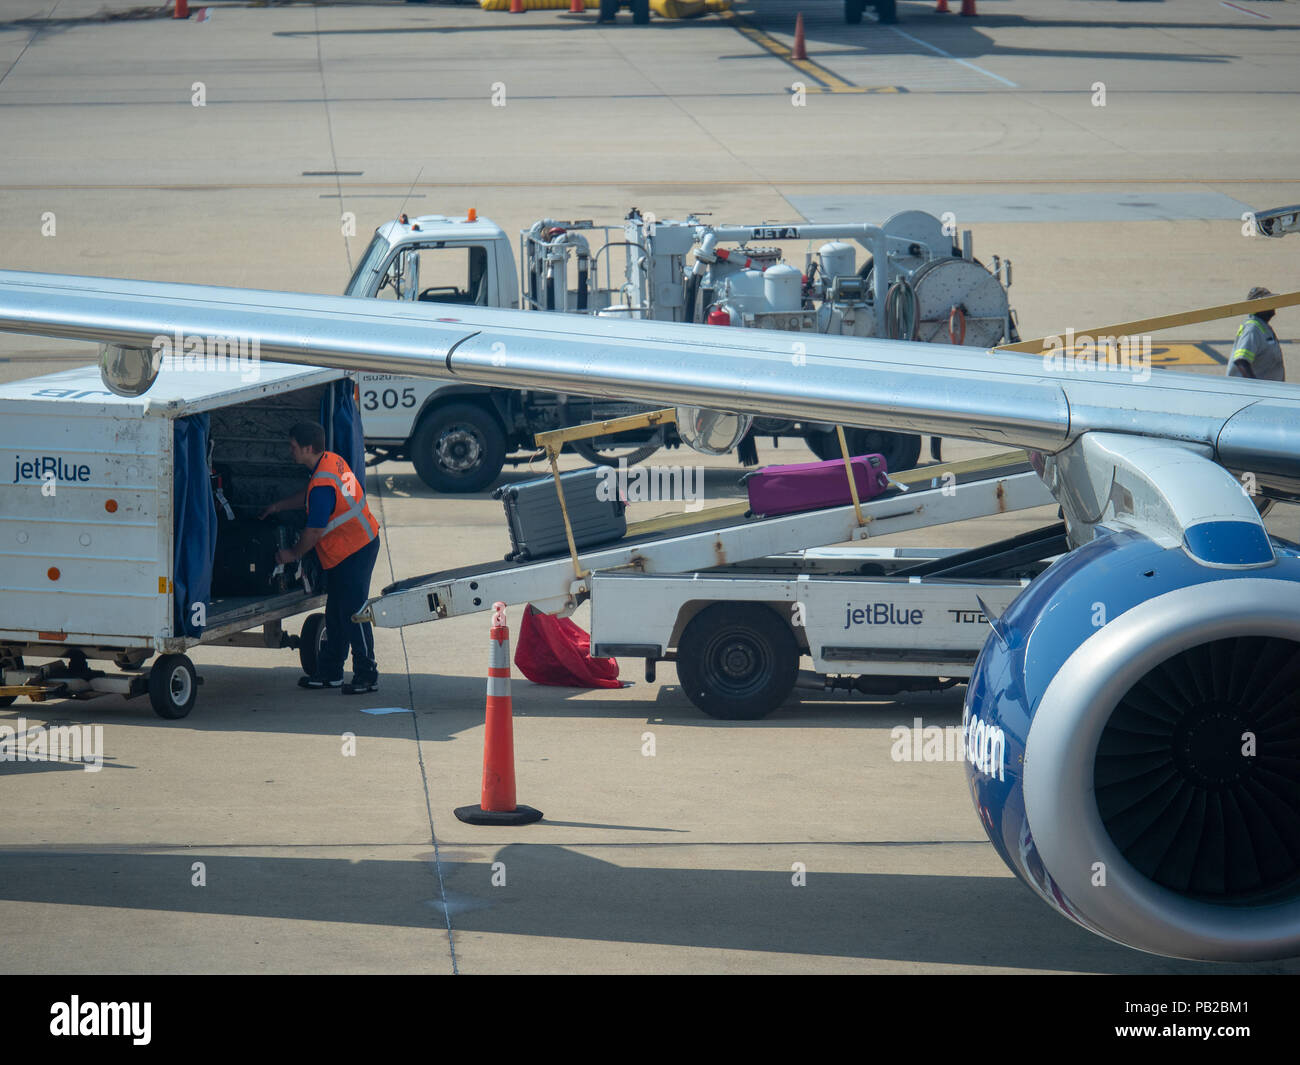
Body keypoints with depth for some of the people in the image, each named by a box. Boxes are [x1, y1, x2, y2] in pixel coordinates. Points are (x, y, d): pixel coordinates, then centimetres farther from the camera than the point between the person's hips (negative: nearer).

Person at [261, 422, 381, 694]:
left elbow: (314, 531, -21)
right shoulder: (332, 460, 5)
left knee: (352, 612, -4)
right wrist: (278, 506, 25)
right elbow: (309, 497, 24)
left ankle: (366, 675, 4)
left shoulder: (322, 484, -26)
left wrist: (294, 554, -5)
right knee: (335, 613, 15)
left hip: (354, 550, -10)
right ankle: (329, 672, 22)